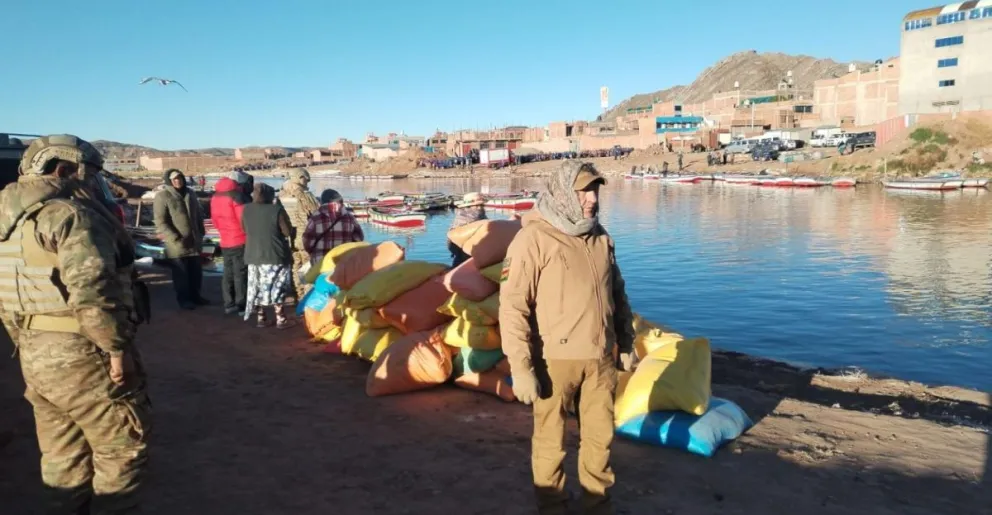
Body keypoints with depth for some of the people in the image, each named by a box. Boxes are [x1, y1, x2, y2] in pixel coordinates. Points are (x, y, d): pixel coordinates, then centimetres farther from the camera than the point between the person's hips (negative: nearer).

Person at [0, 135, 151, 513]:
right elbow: (90, 289, -26)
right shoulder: (70, 213, -15)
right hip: (81, 354, -9)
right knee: (122, 447, 6)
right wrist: (117, 347, -20)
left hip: (34, 355, 9)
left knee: (63, 457, 20)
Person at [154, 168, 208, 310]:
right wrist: (176, 239, -19)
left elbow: (198, 216, 20)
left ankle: (195, 295, 28)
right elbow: (160, 223, -14)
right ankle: (183, 299, 16)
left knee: (196, 271, 13)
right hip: (177, 244, -6)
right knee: (181, 273, 4)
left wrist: (200, 234, 13)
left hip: (194, 242, 6)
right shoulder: (162, 196, -9)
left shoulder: (190, 194, 11)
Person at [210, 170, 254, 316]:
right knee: (241, 274, -2)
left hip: (225, 242, 8)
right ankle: (242, 306, 1)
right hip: (241, 242, -8)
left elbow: (215, 220, 15)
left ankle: (229, 304, 18)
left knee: (228, 274, 13)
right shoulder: (238, 196, -15)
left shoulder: (216, 196, 11)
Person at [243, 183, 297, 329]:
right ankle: (281, 319, 9)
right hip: (275, 255, -5)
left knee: (259, 287, 13)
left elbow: (245, 230, 12)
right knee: (276, 288, 4)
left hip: (253, 255, 5)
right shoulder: (277, 209, -15)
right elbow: (288, 232, -10)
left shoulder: (246, 210, 0)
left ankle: (261, 318, 20)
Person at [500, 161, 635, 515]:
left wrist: (626, 343, 19)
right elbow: (512, 307, -17)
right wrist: (520, 368, -19)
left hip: (600, 358, 6)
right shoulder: (534, 238, -14)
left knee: (600, 436, 18)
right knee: (550, 441, 9)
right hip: (555, 359, -6)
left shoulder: (600, 237, 8)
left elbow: (618, 295, 19)